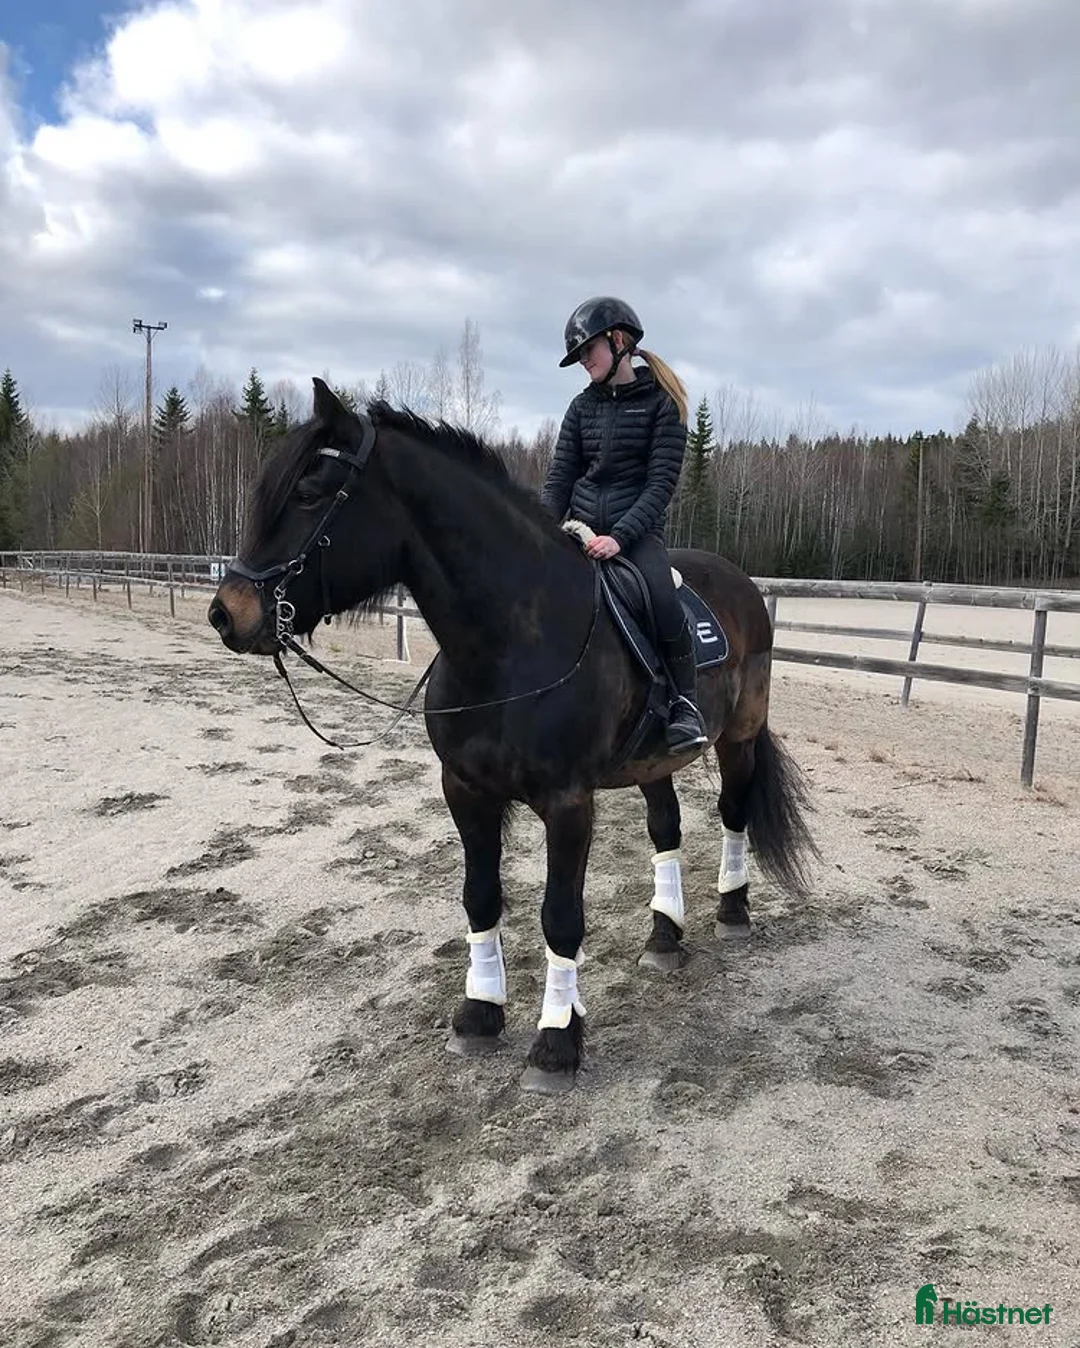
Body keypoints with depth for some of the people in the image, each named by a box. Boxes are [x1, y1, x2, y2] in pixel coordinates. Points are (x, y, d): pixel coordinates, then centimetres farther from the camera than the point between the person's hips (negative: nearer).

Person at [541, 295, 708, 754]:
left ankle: (685, 703, -13)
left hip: (636, 529, -5)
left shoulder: (661, 402, -1)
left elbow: (661, 483, -9)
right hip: (582, 527, 5)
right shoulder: (583, 406, 12)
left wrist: (619, 536, -23)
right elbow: (559, 478, 8)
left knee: (664, 601, -32)